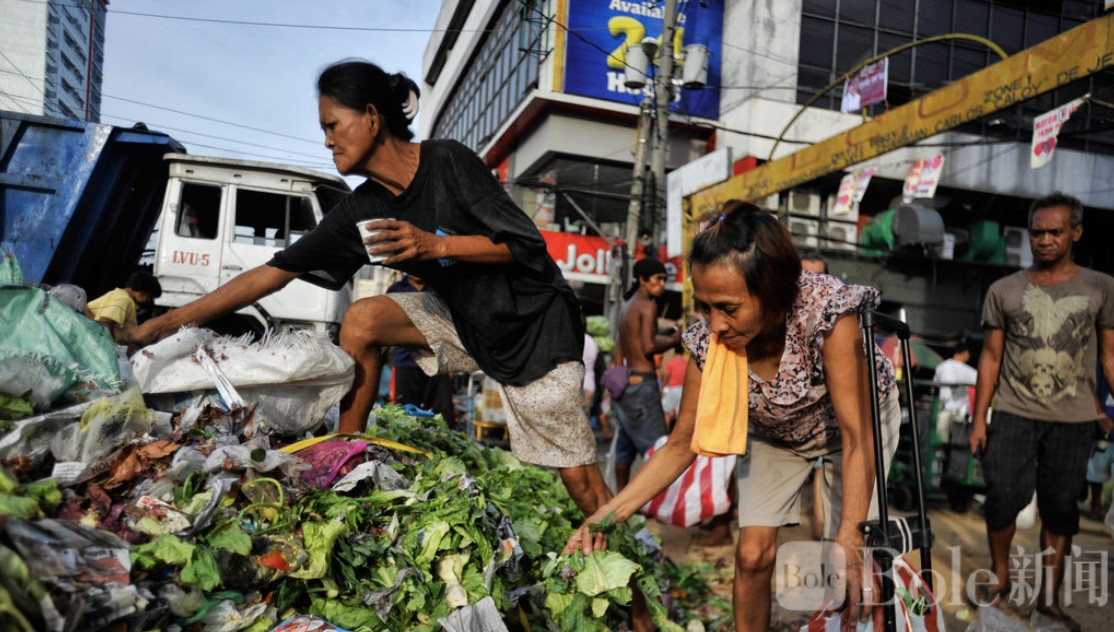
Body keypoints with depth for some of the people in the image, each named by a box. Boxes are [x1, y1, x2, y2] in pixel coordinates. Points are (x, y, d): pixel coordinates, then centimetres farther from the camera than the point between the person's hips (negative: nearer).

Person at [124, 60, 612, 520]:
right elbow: (272, 272, -4)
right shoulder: (361, 211, -4)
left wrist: (435, 245, -31)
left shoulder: (448, 162, -19)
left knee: (580, 481, -6)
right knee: (363, 319, -12)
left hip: (535, 325, -5)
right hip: (467, 324, 5)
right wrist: (165, 323, -5)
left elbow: (526, 244, -19)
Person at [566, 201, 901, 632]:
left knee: (851, 570, -9)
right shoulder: (709, 339, -28)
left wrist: (850, 538, -46)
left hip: (849, 422, -2)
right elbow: (682, 443, -18)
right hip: (774, 432, 2)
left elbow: (856, 437, -33)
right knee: (752, 554, -5)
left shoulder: (826, 311, -38)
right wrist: (608, 514, -28)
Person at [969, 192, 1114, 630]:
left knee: (1060, 508, 7)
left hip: (1073, 421, 0)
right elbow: (991, 357, 5)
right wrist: (978, 418, 1)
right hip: (1013, 415, 0)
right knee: (1004, 497, -1)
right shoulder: (1004, 291, 3)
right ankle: (999, 577, 21)